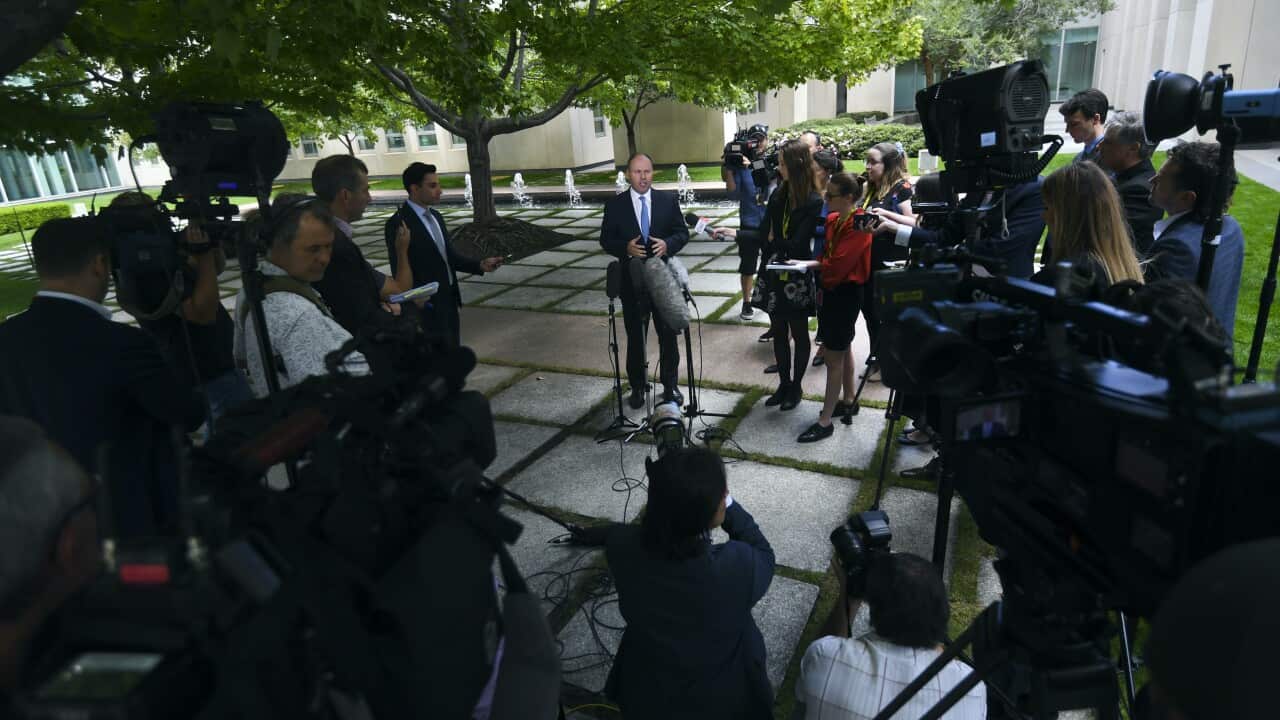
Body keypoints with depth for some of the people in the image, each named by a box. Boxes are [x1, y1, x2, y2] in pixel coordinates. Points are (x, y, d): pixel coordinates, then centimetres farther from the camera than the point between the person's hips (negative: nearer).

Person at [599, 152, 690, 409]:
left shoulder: (669, 199, 0)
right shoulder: (615, 204, -2)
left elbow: (682, 232, 3)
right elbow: (606, 239, 0)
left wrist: (667, 244, -19)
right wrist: (625, 248, -20)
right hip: (632, 281, 0)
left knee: (668, 335, 11)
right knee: (635, 337, 11)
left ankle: (670, 385, 27)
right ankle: (637, 387, 26)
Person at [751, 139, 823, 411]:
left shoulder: (813, 202, -15)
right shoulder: (778, 196, 1)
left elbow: (797, 245, -19)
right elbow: (765, 233, 5)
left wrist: (774, 241, -10)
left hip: (797, 279, -5)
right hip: (775, 276, 5)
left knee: (799, 334, 11)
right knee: (778, 332, 14)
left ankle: (795, 387, 25)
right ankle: (783, 383, 28)